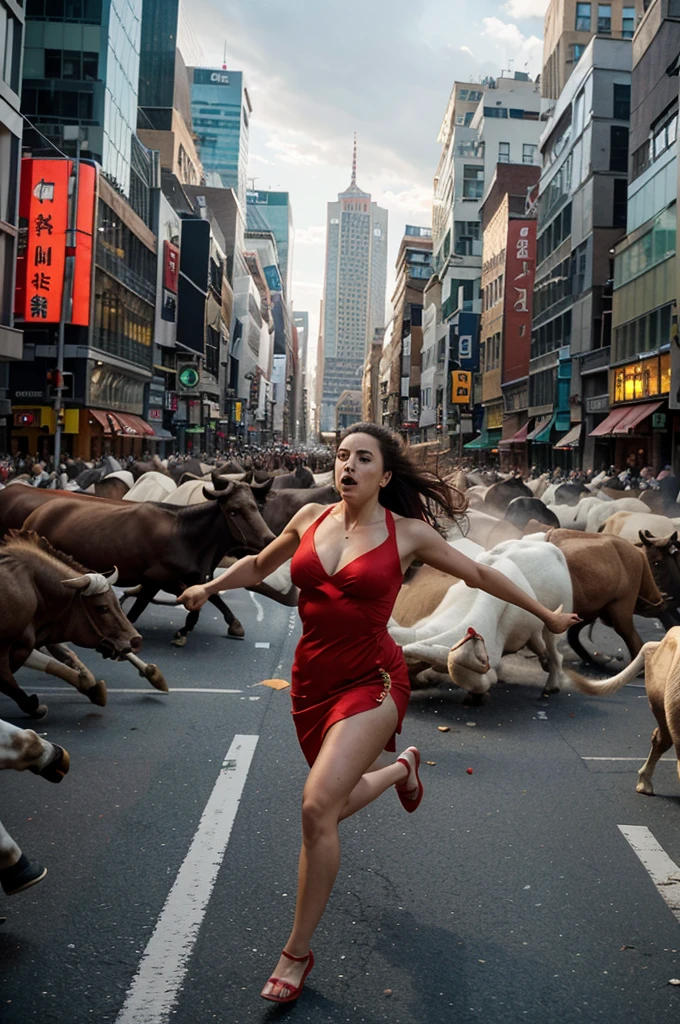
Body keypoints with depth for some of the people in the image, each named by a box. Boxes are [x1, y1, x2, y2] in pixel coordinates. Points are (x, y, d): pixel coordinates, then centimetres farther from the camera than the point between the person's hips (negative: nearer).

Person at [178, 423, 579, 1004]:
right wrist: (209, 588, 18)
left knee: (317, 806, -20)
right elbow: (261, 564, 22)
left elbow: (479, 575, 7)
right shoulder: (310, 519, 3)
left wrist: (546, 614, 14)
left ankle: (298, 952, -1)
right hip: (311, 681, 5)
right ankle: (400, 767, 52)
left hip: (370, 682, -5)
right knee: (336, 806, 18)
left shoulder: (408, 534, -5)